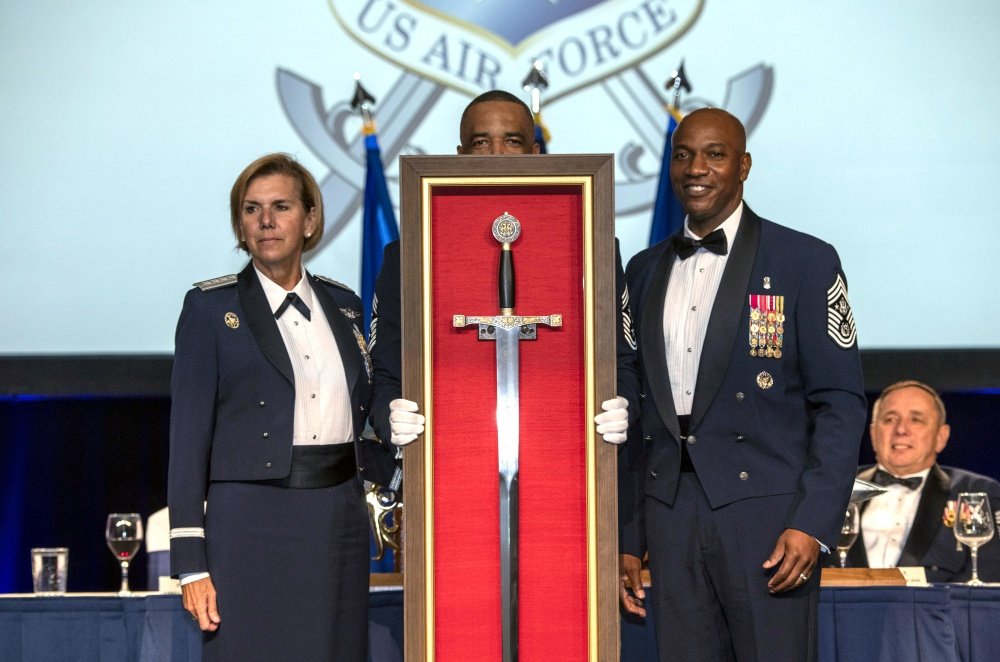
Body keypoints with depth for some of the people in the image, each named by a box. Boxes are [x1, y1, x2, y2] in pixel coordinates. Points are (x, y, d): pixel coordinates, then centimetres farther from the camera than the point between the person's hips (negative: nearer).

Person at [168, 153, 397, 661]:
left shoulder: (342, 305, 13)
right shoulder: (211, 307, 0)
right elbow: (188, 436, -4)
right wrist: (191, 564, -10)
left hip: (339, 520, 4)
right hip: (251, 521, -4)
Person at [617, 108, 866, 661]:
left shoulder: (805, 262, 0)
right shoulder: (644, 272, 14)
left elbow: (841, 402, -4)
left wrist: (813, 522, -14)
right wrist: (625, 537, 11)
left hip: (766, 510, -4)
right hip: (671, 511, 4)